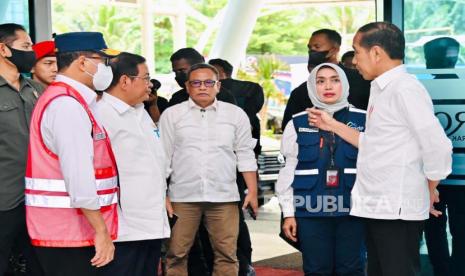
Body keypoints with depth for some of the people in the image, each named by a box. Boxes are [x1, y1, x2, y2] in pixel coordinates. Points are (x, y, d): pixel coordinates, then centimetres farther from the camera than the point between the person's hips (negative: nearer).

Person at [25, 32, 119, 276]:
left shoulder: (71, 101, 16)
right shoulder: (66, 104, -16)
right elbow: (79, 177, -23)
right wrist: (101, 231, -20)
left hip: (73, 231, 10)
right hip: (68, 234, -10)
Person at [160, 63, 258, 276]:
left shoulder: (236, 114, 7)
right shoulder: (172, 114, 5)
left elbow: (245, 155, 9)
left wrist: (252, 192, 2)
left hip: (224, 196, 1)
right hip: (183, 196, 0)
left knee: (226, 255, 3)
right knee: (176, 255, 3)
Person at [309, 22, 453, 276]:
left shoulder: (405, 88, -15)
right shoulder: (381, 90, 14)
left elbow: (438, 147, -19)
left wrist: (429, 191, -5)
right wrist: (333, 126, 18)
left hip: (397, 210, -9)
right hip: (375, 207, 9)